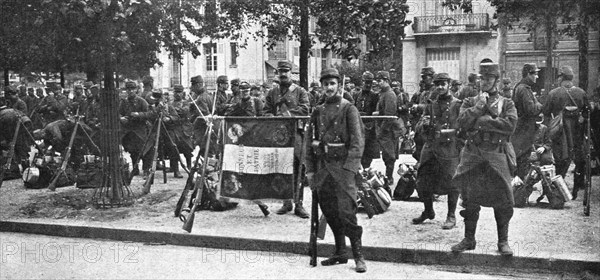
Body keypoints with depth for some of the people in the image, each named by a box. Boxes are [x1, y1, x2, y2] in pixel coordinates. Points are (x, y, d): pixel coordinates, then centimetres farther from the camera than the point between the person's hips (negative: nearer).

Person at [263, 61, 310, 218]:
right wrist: (273, 118, -9)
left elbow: (305, 109, -3)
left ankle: (298, 204, -3)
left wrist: (288, 114, -13)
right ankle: (286, 202, 13)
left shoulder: (300, 91, 10)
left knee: (297, 167, -6)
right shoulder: (272, 93, 18)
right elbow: (266, 111, 12)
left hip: (295, 131, -3)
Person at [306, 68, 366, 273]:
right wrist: (310, 169, 9)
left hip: (343, 165, -5)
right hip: (322, 167, 5)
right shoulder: (318, 111, 13)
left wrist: (349, 167, -16)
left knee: (346, 211, -10)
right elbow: (310, 141, 15)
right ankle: (340, 253, 21)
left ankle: (358, 256, -1)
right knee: (329, 213, 9)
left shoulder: (349, 109, -1)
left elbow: (357, 142, -7)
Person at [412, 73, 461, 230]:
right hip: (430, 148, 5)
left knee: (451, 183, -1)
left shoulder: (458, 105, -1)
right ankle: (428, 211, 29)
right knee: (423, 181, 7)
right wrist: (423, 124, -9)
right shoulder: (431, 106, 14)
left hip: (450, 150, -5)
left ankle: (451, 216, 16)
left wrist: (445, 132, -17)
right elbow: (418, 129, 13)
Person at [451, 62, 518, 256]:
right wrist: (478, 107, -10)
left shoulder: (506, 103, 8)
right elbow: (461, 123, -4)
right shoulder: (470, 102, 12)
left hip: (497, 155, -1)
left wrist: (483, 120, -11)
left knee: (503, 200, -1)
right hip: (473, 154, 1)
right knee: (470, 198, 5)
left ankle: (503, 241, 13)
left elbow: (511, 124, -11)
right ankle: (469, 239, 18)